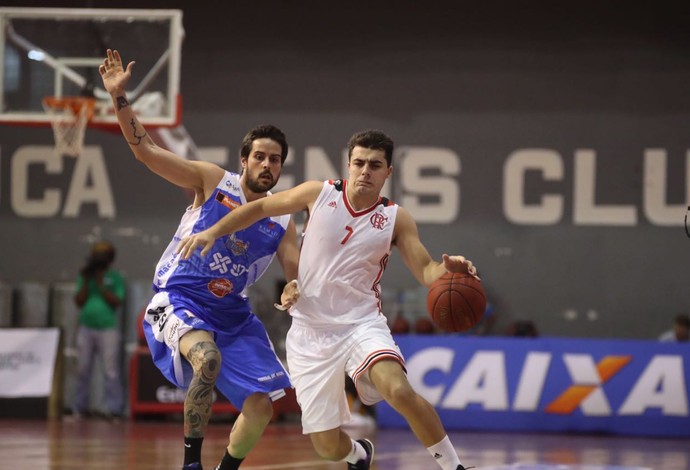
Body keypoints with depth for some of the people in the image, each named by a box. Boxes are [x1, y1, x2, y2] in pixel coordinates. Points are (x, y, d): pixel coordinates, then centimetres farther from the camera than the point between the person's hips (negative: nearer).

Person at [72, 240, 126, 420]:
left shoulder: (115, 278, 1)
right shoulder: (85, 277, 10)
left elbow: (116, 302, -9)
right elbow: (79, 302, 5)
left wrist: (100, 284, -13)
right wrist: (86, 282, -7)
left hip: (108, 329, -4)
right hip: (86, 328, 4)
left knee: (111, 371, -7)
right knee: (83, 369, 6)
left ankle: (114, 409, -9)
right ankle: (80, 407, 12)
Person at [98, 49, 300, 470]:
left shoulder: (282, 221, 3)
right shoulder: (212, 181, -6)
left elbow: (299, 275, 0)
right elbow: (146, 149, -10)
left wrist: (297, 292, -24)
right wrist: (119, 96, -18)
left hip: (232, 313, 5)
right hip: (178, 300, -5)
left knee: (261, 407, -2)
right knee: (208, 359, -36)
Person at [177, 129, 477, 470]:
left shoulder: (395, 219, -2)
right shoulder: (319, 194, -1)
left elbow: (426, 272, -6)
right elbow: (260, 207, 10)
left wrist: (447, 270, -28)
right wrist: (212, 232, 1)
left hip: (361, 323, -1)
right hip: (311, 331, 1)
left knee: (399, 391, -34)